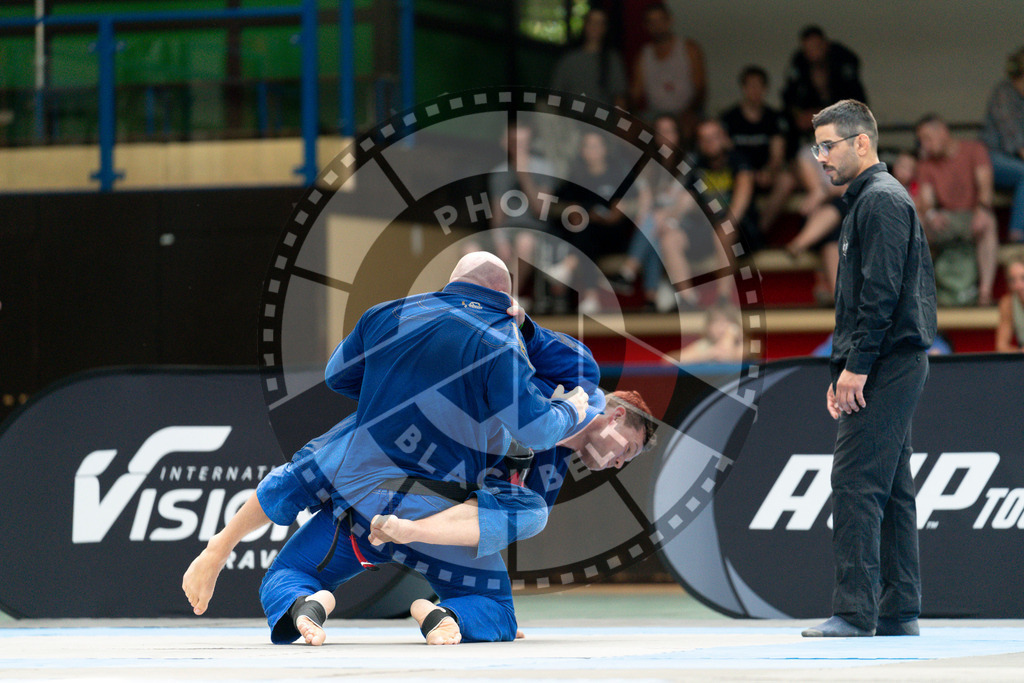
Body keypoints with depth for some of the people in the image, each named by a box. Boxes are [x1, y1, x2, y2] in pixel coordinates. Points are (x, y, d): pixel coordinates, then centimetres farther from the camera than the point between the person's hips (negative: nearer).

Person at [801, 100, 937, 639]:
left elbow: (882, 292, -19)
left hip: (886, 366, -11)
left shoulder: (882, 200, -10)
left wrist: (857, 365, -20)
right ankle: (898, 611, 12)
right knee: (891, 490, 10)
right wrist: (842, 371, 20)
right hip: (893, 366, 11)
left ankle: (854, 612, -16)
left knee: (856, 484, -13)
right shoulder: (870, 201, 22)